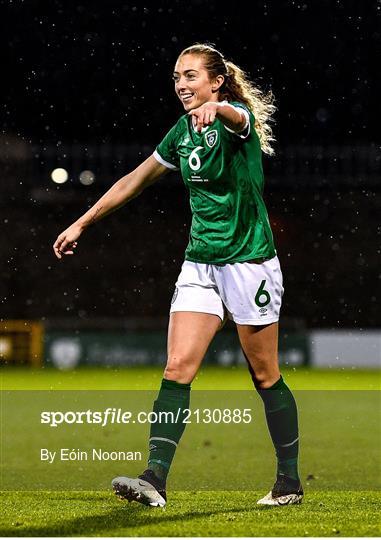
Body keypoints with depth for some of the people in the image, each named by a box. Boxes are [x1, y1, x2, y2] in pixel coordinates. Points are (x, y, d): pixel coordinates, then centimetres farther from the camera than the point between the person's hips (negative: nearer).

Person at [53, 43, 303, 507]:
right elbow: (134, 181, 20)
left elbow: (238, 118, -38)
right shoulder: (182, 133, 9)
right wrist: (81, 224, 19)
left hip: (249, 261, -6)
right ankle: (154, 480, -15)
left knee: (265, 377, 3)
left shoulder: (237, 120, -11)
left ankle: (290, 482, 16)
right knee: (177, 367, -8)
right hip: (200, 263, 6)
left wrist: (215, 109, -62)